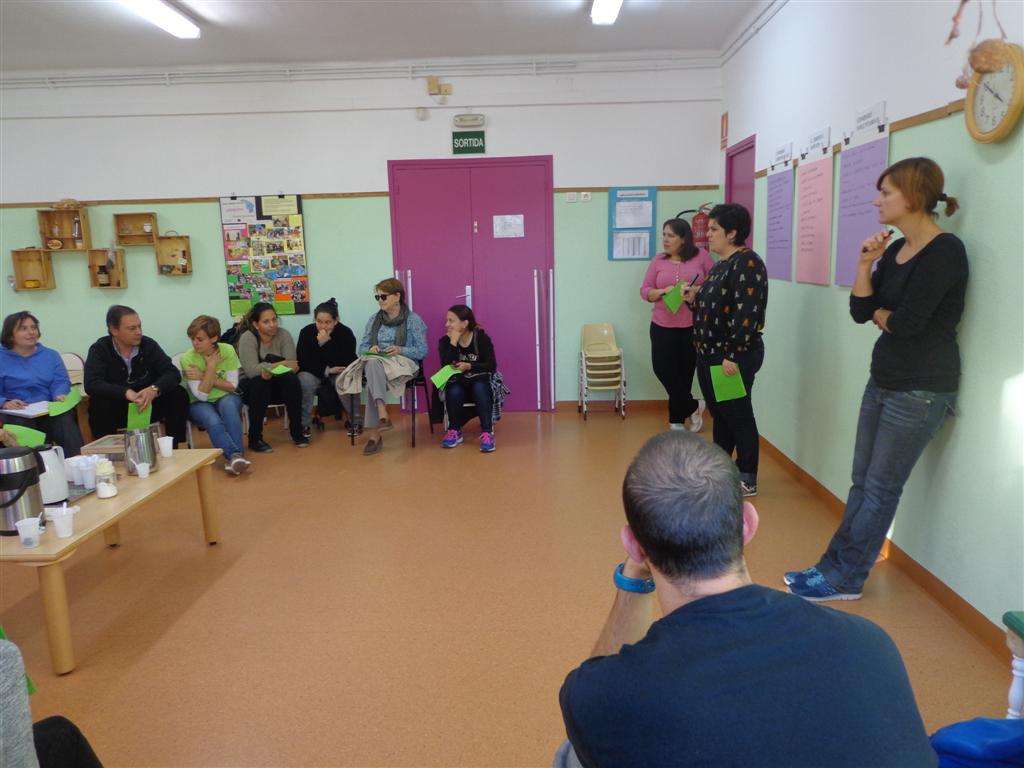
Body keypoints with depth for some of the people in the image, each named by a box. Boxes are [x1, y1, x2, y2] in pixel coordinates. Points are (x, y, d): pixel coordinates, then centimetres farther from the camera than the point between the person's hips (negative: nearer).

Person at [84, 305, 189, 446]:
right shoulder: (99, 349, -8)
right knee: (98, 403, -31)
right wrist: (126, 393, -37)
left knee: (178, 394, -20)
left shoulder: (149, 345, -4)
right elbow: (92, 384, -22)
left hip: (148, 406, 2)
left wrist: (154, 390, -34)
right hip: (117, 411, -2)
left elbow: (173, 374, -13)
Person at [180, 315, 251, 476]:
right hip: (200, 403, -1)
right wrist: (211, 366, -20)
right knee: (213, 422, -34)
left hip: (226, 398, 1)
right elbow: (202, 395, -17)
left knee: (228, 404, -35)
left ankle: (233, 458, -40)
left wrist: (204, 376, -16)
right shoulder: (187, 359, -14)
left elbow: (232, 386, -8)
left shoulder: (227, 350, -11)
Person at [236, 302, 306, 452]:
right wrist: (281, 364, -29)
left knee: (291, 378, -28)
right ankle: (255, 438, -24)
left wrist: (271, 368, -35)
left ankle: (297, 432, -17)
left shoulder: (283, 335, -7)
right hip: (251, 386, -2)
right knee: (260, 382, -34)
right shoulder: (247, 338, -15)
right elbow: (251, 370, -27)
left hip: (278, 387, 2)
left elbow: (292, 366, -16)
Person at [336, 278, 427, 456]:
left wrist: (401, 350, -18)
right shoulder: (374, 319, 17)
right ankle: (382, 414, -46)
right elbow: (362, 348, 15)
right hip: (375, 363, 4)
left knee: (372, 382, -36)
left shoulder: (413, 319, 4)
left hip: (404, 363, -4)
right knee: (372, 362, -36)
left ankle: (373, 433, -40)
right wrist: (371, 349, -8)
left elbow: (422, 351, -2)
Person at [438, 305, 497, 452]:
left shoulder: (482, 339, -7)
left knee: (479, 388, -34)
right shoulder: (445, 341, -2)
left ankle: (487, 432, -34)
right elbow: (446, 366, -17)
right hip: (457, 384, 1)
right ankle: (455, 431, -13)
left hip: (480, 383, -1)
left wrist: (469, 366, -27)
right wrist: (453, 342, -22)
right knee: (453, 392, -32)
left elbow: (492, 366, -14)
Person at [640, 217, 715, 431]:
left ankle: (677, 419, 24)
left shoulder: (700, 256, 0)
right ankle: (693, 406, 16)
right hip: (663, 326, 2)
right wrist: (663, 291, -13)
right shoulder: (658, 261, 4)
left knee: (685, 372, 6)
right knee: (663, 368, -7)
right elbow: (644, 291, 5)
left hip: (693, 326, -2)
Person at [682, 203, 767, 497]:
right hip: (709, 355, 9)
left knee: (738, 416, 0)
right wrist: (695, 298, 4)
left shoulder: (747, 264, -15)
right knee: (720, 415, 17)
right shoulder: (721, 264, 15)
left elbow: (746, 315, -22)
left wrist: (732, 355, -24)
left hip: (733, 357, -9)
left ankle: (747, 480, 12)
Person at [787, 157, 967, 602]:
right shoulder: (894, 250, 9)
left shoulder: (945, 251, -16)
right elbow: (859, 311, 3)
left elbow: (905, 323, -22)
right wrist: (865, 263, -9)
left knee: (880, 488, 1)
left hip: (921, 389, -8)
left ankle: (845, 580, 12)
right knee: (863, 482, 13)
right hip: (883, 380, 8)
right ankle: (835, 565, 22)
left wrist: (877, 312, -1)